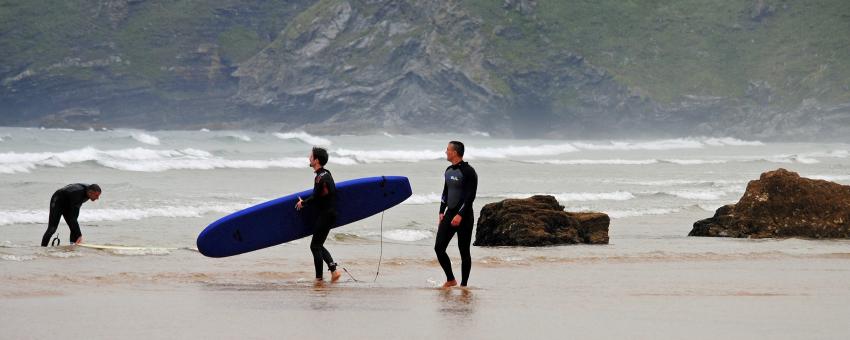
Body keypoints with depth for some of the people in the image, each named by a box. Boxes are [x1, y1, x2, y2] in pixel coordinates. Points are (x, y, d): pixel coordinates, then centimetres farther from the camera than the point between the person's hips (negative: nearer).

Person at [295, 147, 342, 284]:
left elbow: (316, 198, -20)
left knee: (315, 246, -3)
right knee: (318, 245, 15)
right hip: (330, 213, 10)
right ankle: (333, 269, 6)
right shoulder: (326, 173, 11)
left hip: (325, 215, -10)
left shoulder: (321, 177, -19)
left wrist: (303, 203, -4)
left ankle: (319, 277, 1)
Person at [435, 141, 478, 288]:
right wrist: (442, 211, 12)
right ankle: (450, 280, 13)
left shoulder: (468, 172, -12)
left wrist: (460, 215, -23)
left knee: (464, 252, -1)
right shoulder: (449, 171, 13)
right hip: (449, 214, 8)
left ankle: (463, 285, 7)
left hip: (464, 216, -7)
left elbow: (470, 196, -17)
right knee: (439, 248, -1)